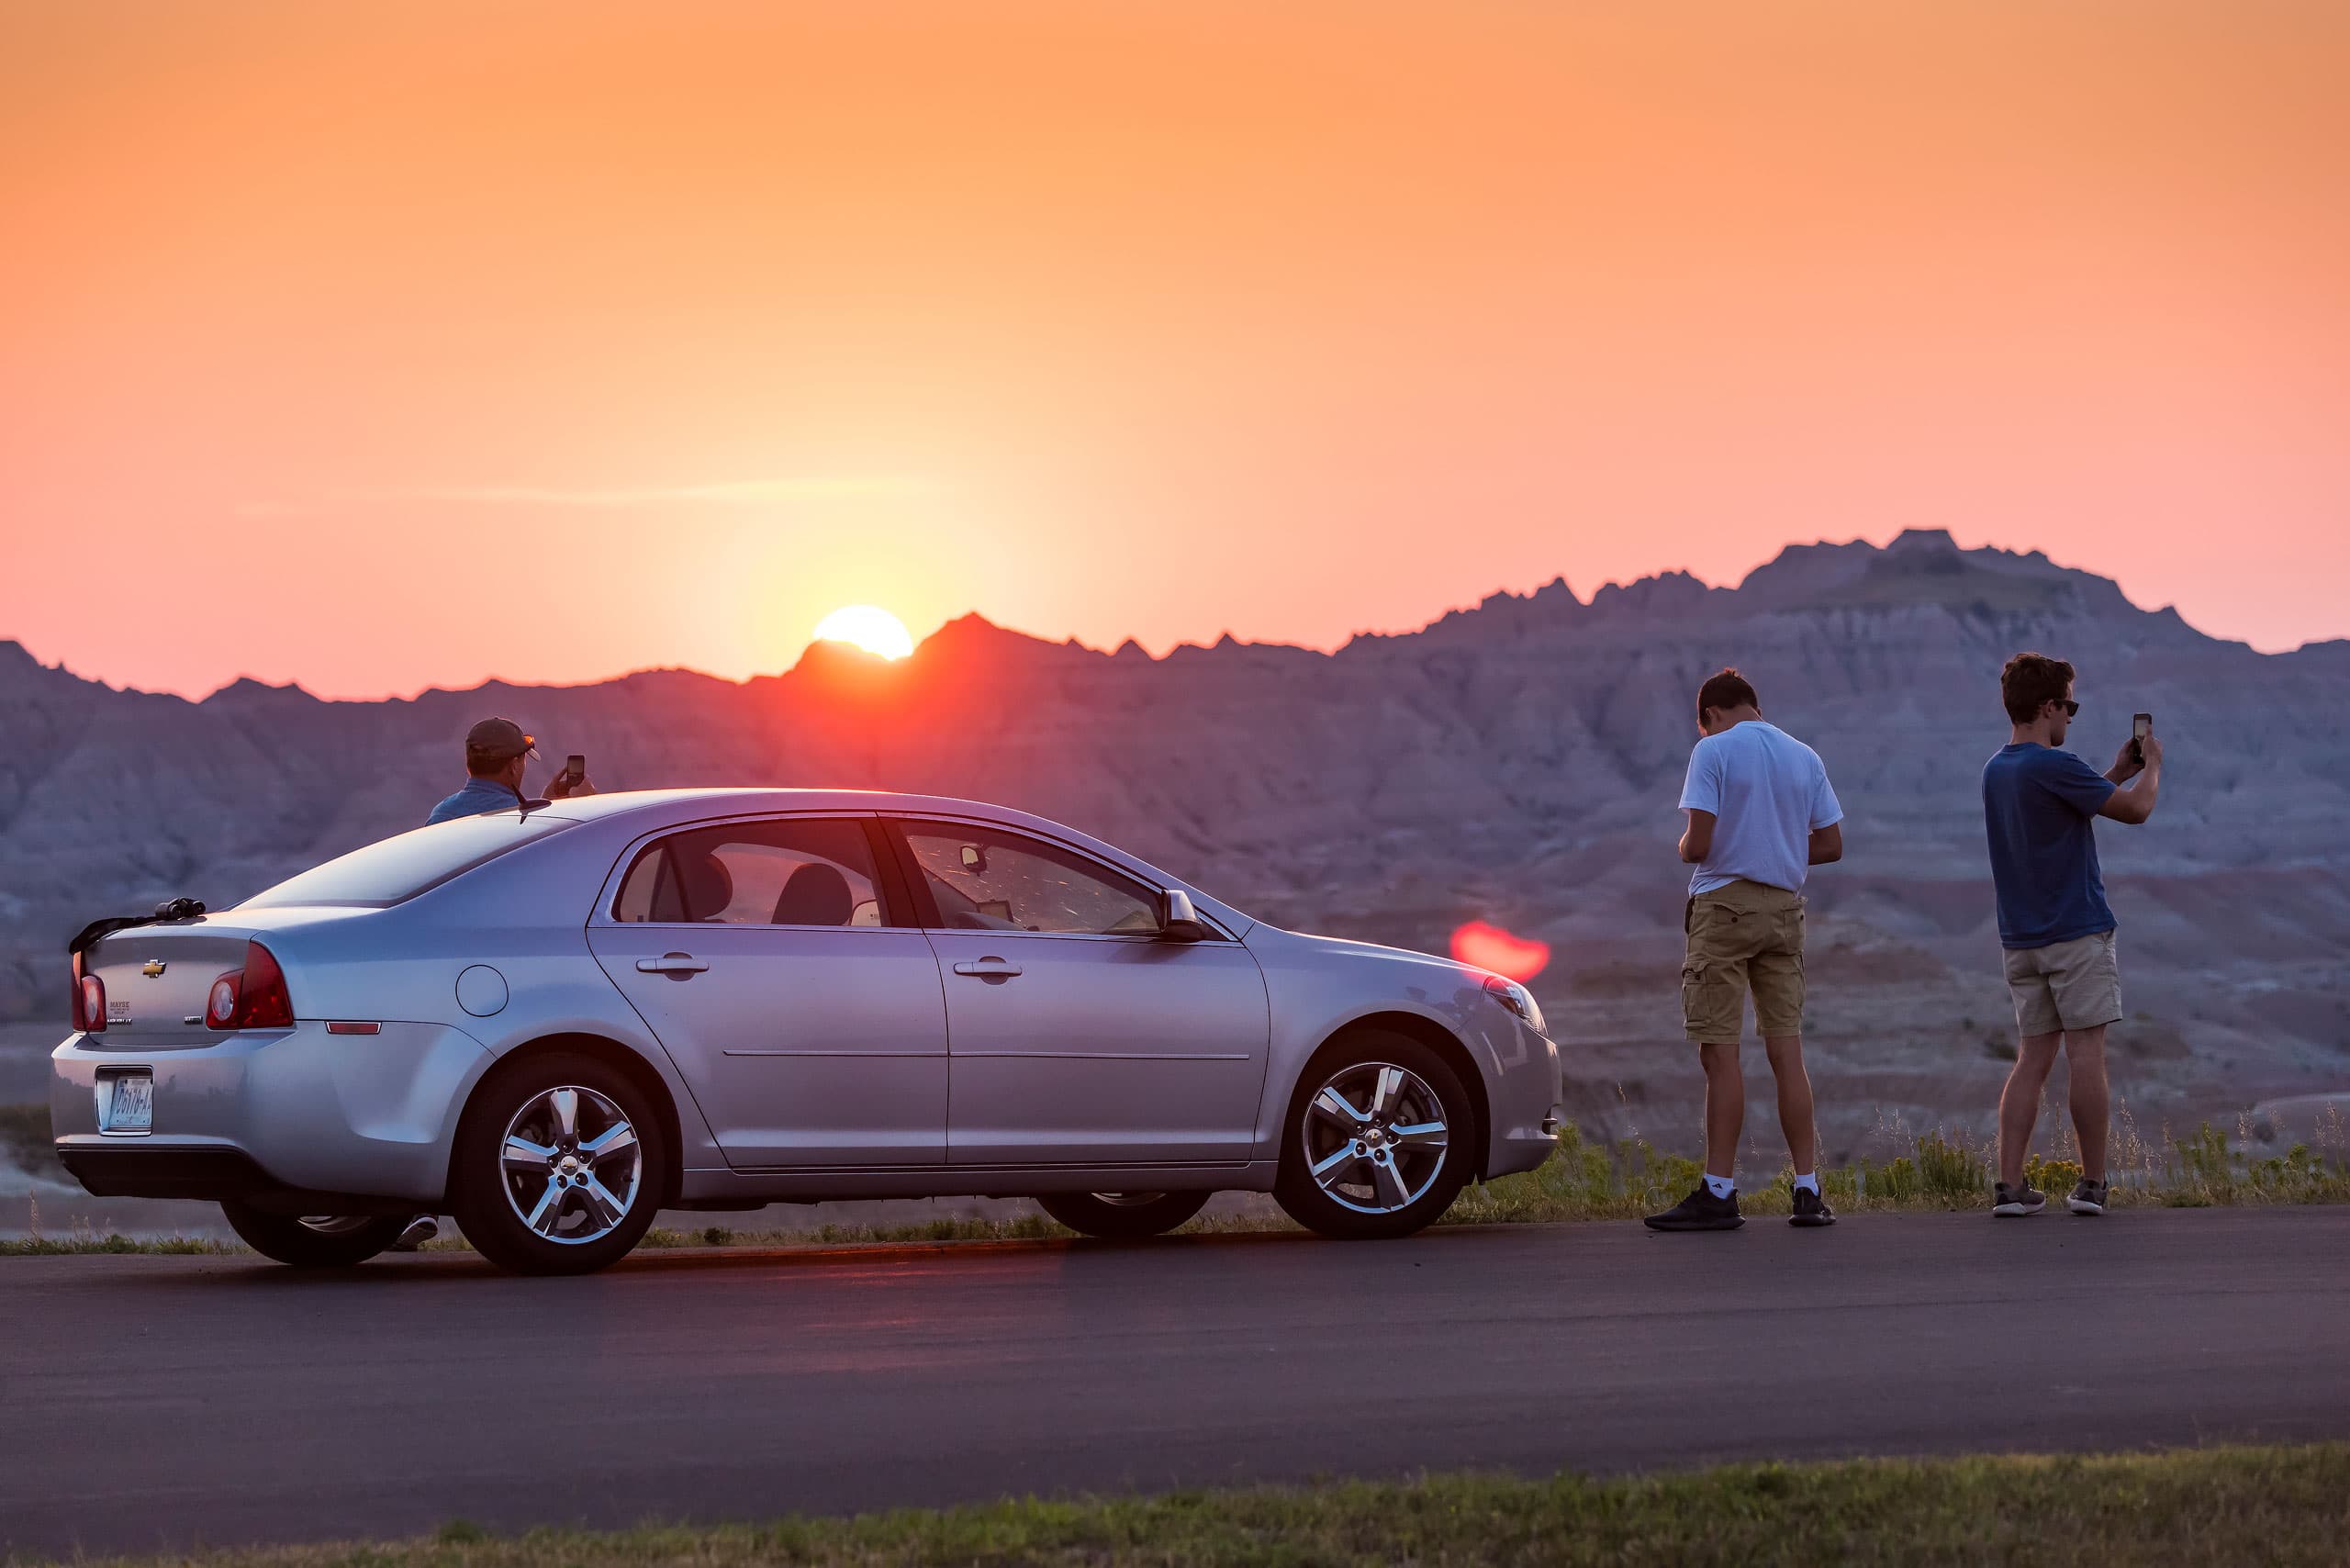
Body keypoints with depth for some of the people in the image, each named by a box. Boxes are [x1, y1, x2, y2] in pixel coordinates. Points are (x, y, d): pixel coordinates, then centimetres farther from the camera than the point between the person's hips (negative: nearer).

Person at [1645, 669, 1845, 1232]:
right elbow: (1831, 845, 11)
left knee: (1720, 1052, -4)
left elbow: (1697, 844, -14)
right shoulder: (1806, 758, 10)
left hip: (1725, 907, -5)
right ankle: (1808, 1192, 5)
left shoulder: (1714, 751, -7)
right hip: (1784, 910, 5)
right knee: (1786, 1051, 7)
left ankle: (1719, 1194, -5)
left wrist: (1686, 847, 7)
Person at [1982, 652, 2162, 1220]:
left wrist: (2118, 773, 22)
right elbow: (2136, 809, -11)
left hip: (2022, 939, 8)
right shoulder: (2053, 766, -16)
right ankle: (2093, 1183, 2)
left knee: (2033, 1058, 7)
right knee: (2086, 1052, -2)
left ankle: (2010, 1184, 0)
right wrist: (2151, 767, 8)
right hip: (2078, 934, -8)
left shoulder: (1996, 770, 11)